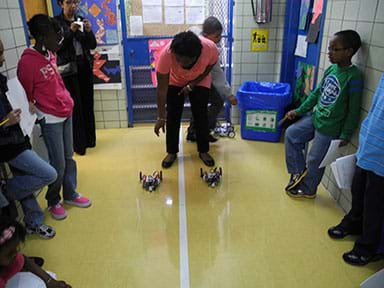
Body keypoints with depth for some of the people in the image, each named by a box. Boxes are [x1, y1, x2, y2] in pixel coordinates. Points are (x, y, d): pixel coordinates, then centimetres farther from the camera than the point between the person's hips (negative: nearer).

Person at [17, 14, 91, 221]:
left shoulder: (49, 54, 6)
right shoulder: (27, 62, -18)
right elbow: (26, 98, -11)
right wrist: (39, 117, -7)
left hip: (66, 113, 8)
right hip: (51, 119, -7)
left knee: (69, 158, 16)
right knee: (58, 165, 1)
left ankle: (70, 194, 33)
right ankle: (53, 202, 24)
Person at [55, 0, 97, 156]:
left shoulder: (82, 20, 9)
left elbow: (93, 45, 6)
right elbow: (57, 47, -10)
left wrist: (89, 30, -12)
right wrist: (70, 31, -19)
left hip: (85, 67, 4)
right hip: (68, 70, -4)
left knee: (88, 104, 8)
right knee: (75, 106, -4)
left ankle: (89, 139, 21)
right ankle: (78, 144, 5)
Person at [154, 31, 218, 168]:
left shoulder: (210, 48, -37)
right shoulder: (166, 53, -39)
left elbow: (210, 66, -12)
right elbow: (161, 89, -30)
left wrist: (192, 85, -18)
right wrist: (161, 117, -27)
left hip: (199, 81, 1)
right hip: (174, 81, 0)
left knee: (201, 115, -2)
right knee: (172, 115, -4)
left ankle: (203, 151, 14)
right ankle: (171, 152, 12)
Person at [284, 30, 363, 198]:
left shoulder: (353, 77, -21)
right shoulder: (331, 69, 0)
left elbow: (354, 110, -17)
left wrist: (345, 135, -14)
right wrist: (299, 111, 10)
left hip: (329, 128, -7)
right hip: (315, 118, 8)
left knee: (315, 161, 6)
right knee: (291, 134, 12)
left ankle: (308, 190, 31)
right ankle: (299, 171, 24)